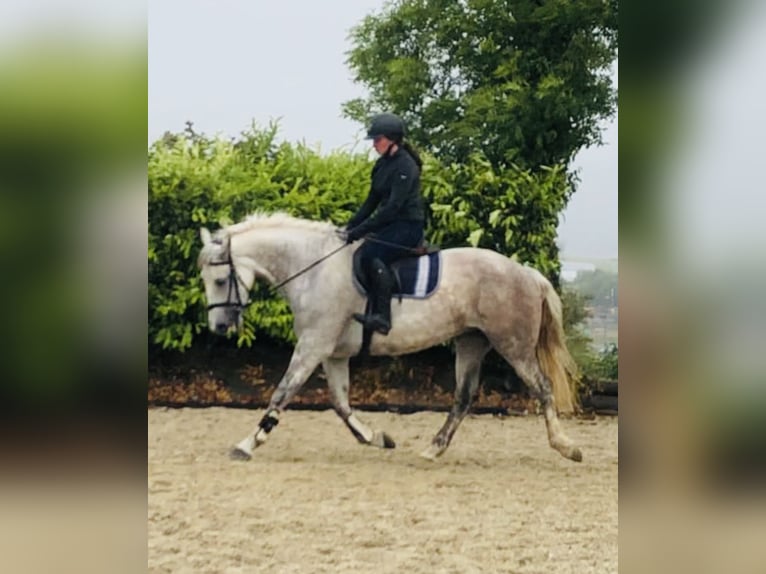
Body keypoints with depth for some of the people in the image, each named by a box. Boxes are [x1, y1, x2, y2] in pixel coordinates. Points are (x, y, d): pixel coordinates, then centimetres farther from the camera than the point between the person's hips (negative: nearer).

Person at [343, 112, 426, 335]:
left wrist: (360, 231, -26)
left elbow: (393, 206, -23)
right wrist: (350, 226, 3)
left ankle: (382, 317, -33)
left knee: (370, 254, -29)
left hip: (408, 226, -10)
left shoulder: (405, 166, -17)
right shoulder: (383, 164, 11)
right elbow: (372, 201, 15)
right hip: (390, 224, 10)